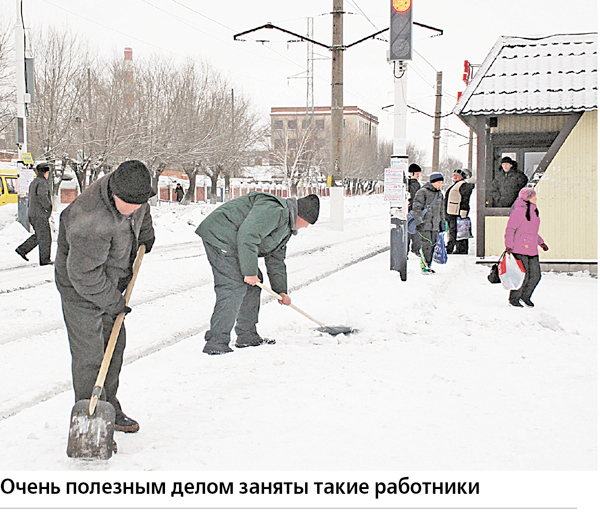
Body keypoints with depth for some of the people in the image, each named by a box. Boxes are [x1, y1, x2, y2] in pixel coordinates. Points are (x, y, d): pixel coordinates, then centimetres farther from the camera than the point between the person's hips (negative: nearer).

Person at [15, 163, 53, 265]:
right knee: (45, 237, -2)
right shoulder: (42, 183, -15)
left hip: (32, 214, 10)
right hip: (40, 215, -10)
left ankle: (22, 249, 13)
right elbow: (42, 196, -31)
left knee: (38, 236, 18)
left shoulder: (33, 182, 17)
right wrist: (48, 206, -18)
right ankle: (45, 259, 3)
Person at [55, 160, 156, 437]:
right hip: (80, 290, -8)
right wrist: (113, 302, -17)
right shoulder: (92, 220, -37)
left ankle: (109, 408, 30)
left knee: (115, 346, 15)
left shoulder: (132, 189, -13)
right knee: (89, 355, -6)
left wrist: (145, 238, 29)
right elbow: (83, 274, -28)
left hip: (111, 282, 9)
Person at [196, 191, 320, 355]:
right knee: (234, 288, -17)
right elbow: (247, 236, -27)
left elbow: (276, 259, 26)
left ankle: (247, 336, 22)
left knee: (253, 284, 14)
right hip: (220, 236, -11)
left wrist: (281, 291, 24)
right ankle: (216, 343, -16)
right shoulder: (274, 210, -18)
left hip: (231, 242, 11)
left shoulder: (285, 227, 18)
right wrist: (250, 272, -23)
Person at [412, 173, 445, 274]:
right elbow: (416, 208, -12)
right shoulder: (422, 192, -9)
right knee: (426, 245, -11)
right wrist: (420, 222, -17)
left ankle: (428, 266, 16)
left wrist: (441, 222, 22)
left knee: (432, 245, 8)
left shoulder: (440, 194, 14)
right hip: (424, 224, -7)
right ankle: (424, 267, -4)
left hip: (435, 225, 7)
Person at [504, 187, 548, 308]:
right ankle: (513, 298, 9)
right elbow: (510, 230, -11)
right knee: (523, 275, -8)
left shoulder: (534, 211, 18)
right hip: (519, 249, -9)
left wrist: (541, 242, 25)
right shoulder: (518, 211, -10)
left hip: (532, 249, 9)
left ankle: (525, 296, 26)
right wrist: (509, 245, -18)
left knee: (536, 274, 6)